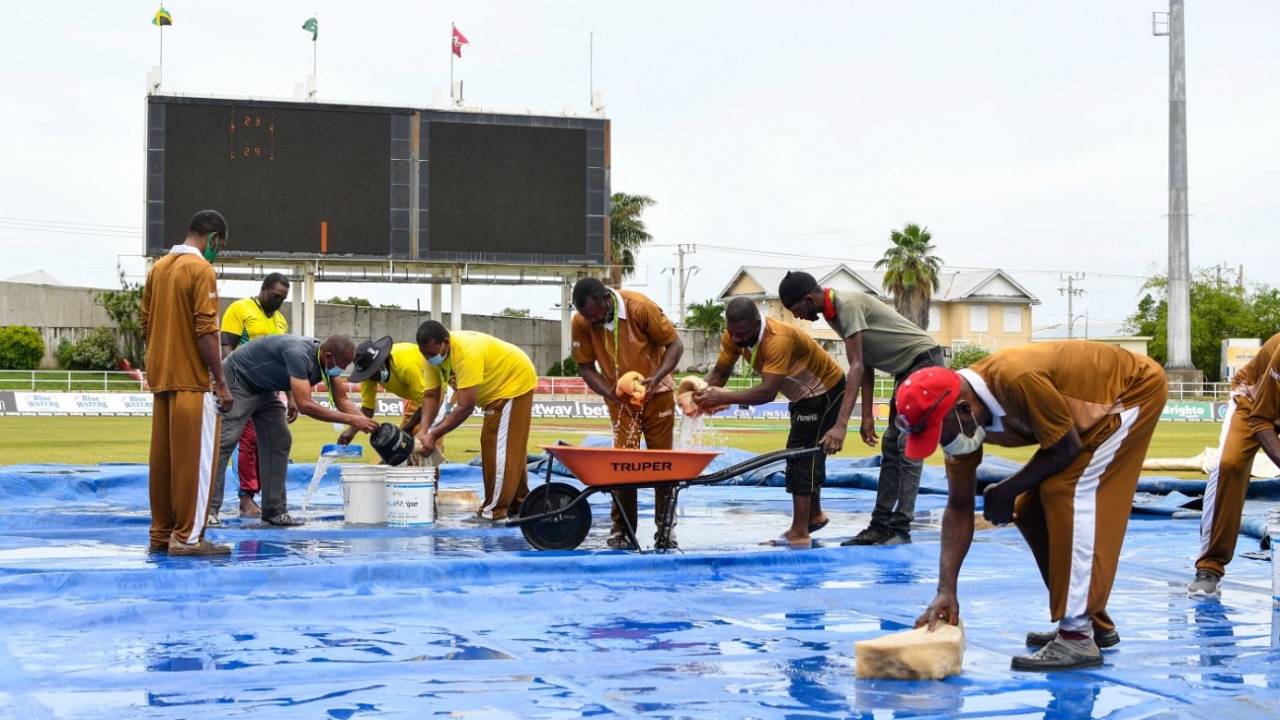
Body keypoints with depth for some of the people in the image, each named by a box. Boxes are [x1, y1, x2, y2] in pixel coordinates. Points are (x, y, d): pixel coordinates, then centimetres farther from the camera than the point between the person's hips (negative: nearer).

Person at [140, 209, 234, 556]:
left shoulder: (158, 267, 13)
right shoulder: (201, 269, -11)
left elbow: (146, 324, 17)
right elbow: (206, 330, -17)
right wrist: (221, 382, -15)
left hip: (161, 378, 8)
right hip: (191, 380, -8)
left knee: (162, 458, 11)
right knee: (193, 459, -4)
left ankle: (161, 534, 15)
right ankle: (187, 537, -3)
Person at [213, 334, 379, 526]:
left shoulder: (328, 361, -9)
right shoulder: (299, 354, -36)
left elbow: (342, 400, 3)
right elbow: (306, 405, -39)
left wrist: (368, 425, -10)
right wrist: (350, 420, -37)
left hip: (263, 388, 9)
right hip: (237, 381, -9)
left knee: (279, 442, 1)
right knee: (226, 441, -15)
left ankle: (274, 511, 2)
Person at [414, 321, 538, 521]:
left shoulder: (467, 353, -38)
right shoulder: (434, 354, -12)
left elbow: (465, 407, -39)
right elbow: (431, 396, -10)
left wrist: (434, 435, -37)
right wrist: (424, 430, -24)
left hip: (515, 382, -9)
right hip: (496, 387, 9)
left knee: (501, 447, -12)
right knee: (512, 447, 19)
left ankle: (495, 511, -8)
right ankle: (518, 503, 31)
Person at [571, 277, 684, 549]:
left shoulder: (641, 307, -24)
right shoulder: (581, 322, -17)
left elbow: (675, 345, -16)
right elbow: (586, 366, -8)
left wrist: (657, 378, -31)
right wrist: (609, 393, -24)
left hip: (655, 393, -1)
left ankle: (665, 529, 15)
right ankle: (621, 530, 2)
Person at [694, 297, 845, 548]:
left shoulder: (778, 339, -39)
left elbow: (767, 392, -46)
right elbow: (720, 371, -10)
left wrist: (723, 398, -51)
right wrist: (702, 393, -30)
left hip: (825, 390, -9)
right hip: (802, 394, 9)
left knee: (802, 455, -14)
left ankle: (799, 533, -14)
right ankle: (814, 515, 40)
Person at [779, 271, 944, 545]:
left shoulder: (848, 304, -23)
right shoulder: (833, 313, 7)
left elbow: (857, 367, -29)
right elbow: (865, 365, 11)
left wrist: (841, 425, -34)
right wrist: (867, 416, 8)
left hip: (924, 360, -10)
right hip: (907, 369, 10)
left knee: (908, 448, -12)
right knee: (891, 447, 7)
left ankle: (901, 529, -12)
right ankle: (881, 525, 8)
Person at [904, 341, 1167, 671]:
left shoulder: (1018, 380, -39)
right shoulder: (961, 419, -13)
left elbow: (1066, 448, -27)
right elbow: (959, 509, -7)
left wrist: (1007, 492, -17)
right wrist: (946, 590, -12)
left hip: (1137, 388, -8)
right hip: (1100, 401, 9)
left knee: (1067, 492, -23)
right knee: (1031, 511, 6)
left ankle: (1078, 636, -22)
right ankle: (1094, 621, 19)